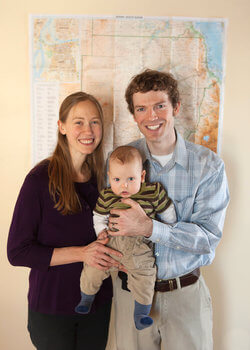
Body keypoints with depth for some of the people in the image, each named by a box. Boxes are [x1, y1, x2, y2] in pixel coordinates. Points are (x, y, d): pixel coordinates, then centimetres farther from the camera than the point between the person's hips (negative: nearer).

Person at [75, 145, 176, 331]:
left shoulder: (154, 191, -12)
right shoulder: (107, 196, -6)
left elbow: (167, 213, 4)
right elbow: (99, 216, 11)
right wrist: (101, 230, -3)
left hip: (140, 247, -1)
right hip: (112, 241, 2)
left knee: (144, 278, -5)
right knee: (92, 269, 3)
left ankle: (141, 315, 20)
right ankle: (86, 299, 32)